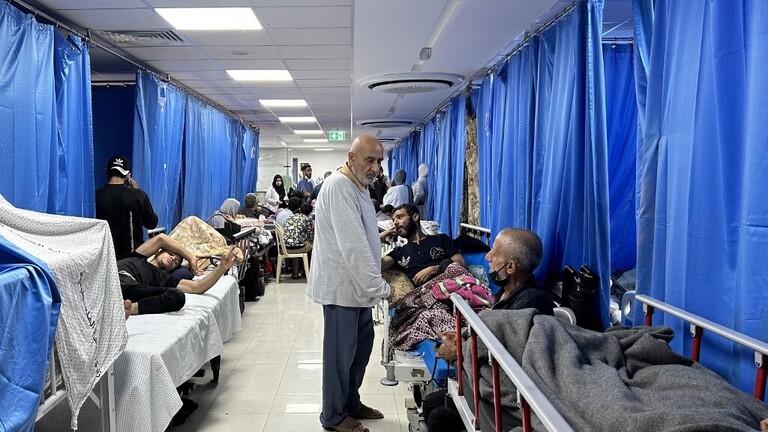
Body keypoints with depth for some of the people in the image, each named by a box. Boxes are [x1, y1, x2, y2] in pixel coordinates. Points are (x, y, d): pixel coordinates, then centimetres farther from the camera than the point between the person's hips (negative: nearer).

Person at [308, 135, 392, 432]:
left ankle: (351, 402, 34)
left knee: (362, 344, 17)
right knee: (341, 351, 2)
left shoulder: (357, 186, 12)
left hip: (357, 283, 10)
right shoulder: (339, 186, -20)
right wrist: (381, 287, -23)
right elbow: (352, 246, -26)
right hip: (342, 284, -10)